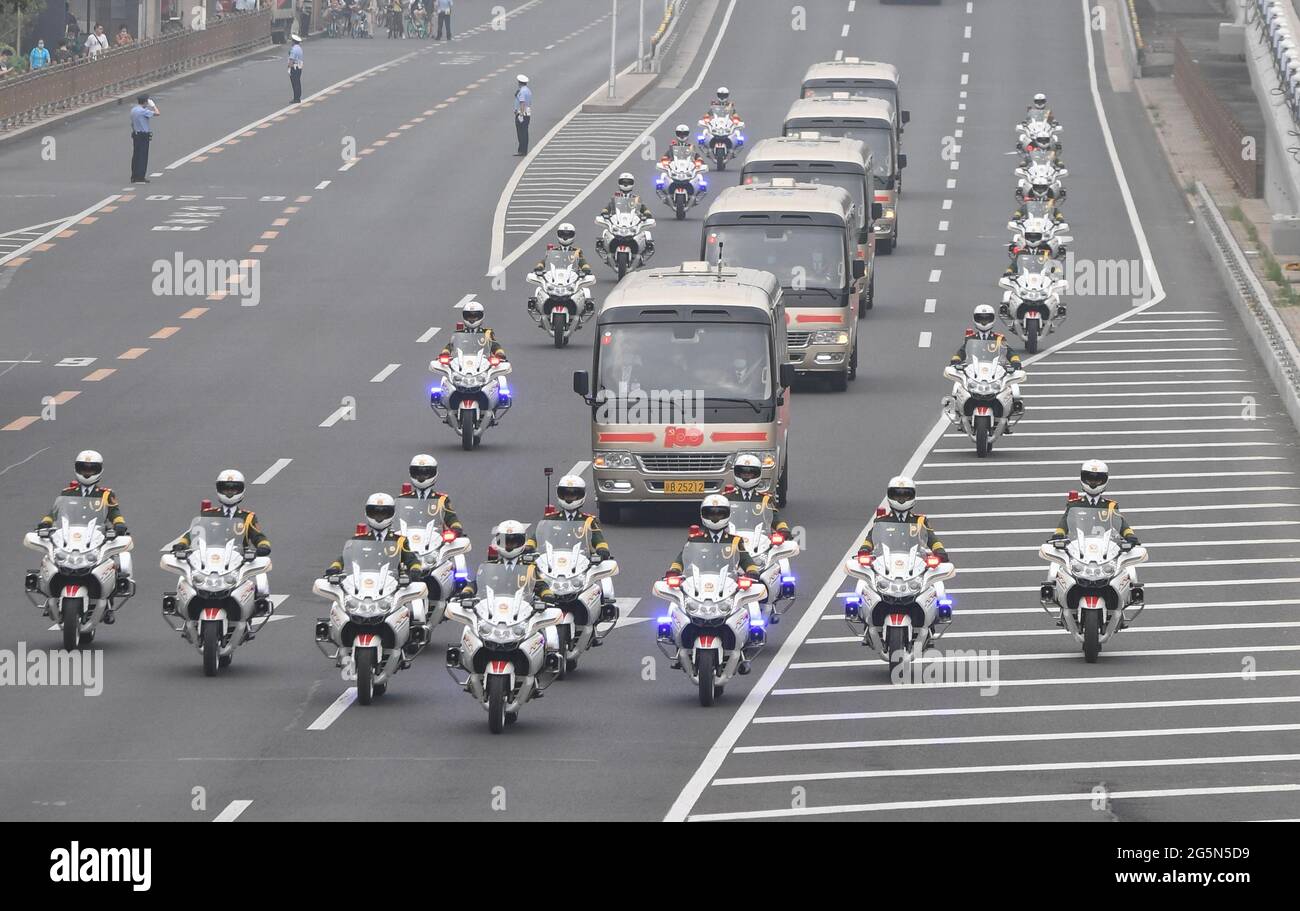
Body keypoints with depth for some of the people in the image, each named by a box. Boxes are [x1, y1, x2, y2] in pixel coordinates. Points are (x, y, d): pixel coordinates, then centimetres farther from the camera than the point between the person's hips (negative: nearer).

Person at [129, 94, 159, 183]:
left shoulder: (133, 110, 9)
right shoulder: (143, 111, -17)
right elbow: (158, 113, -20)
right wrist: (153, 105, -6)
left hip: (135, 134, 8)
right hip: (143, 135, -8)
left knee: (135, 156, 12)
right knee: (143, 156, -3)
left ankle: (134, 177, 15)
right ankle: (140, 177, -3)